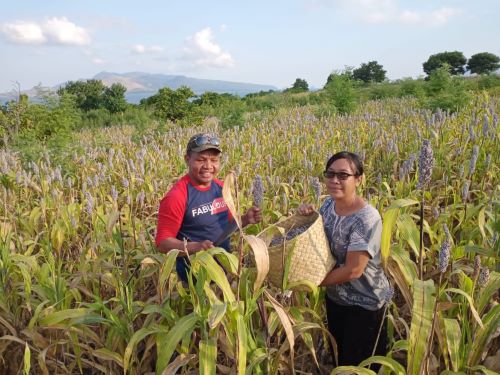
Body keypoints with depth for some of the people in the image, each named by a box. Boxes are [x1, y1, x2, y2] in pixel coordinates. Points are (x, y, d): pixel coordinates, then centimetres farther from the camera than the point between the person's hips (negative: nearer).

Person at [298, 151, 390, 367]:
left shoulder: (366, 219, -28)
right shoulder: (328, 204, -6)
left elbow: (353, 270, -28)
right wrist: (307, 216, -11)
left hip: (364, 304, -7)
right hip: (334, 297, 7)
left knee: (359, 366, 12)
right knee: (338, 357, 25)